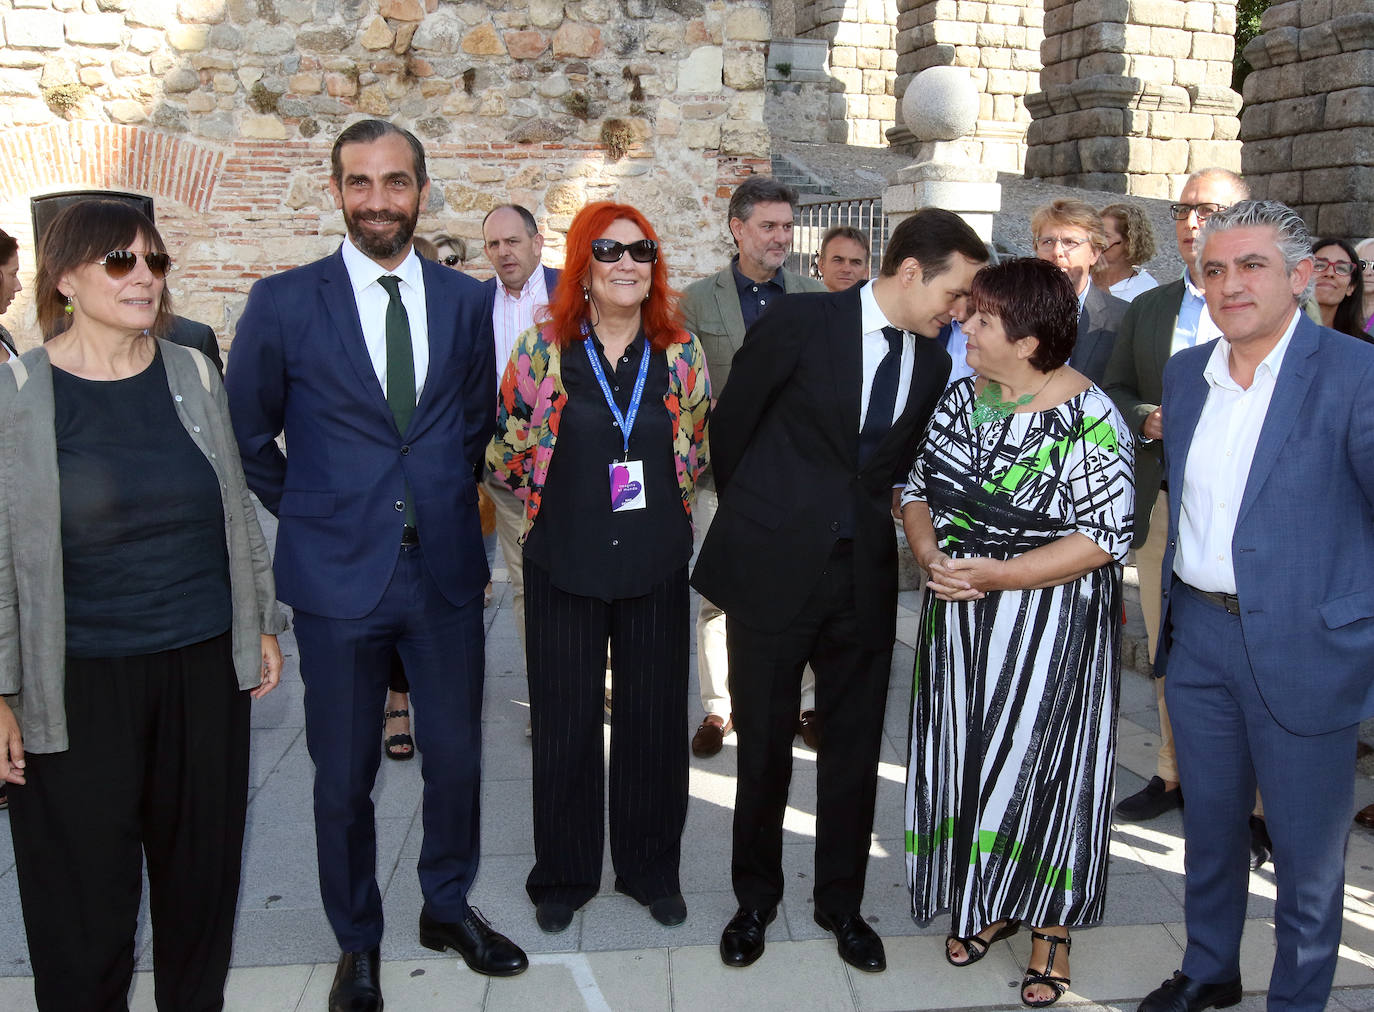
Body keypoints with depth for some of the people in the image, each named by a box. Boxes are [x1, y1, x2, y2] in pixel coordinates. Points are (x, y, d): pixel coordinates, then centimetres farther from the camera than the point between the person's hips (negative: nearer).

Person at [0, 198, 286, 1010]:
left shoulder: (193, 375, 4)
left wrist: (262, 625, 12)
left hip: (206, 667, 3)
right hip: (79, 683, -3)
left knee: (202, 875, 15)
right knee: (86, 895, 8)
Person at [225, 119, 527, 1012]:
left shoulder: (465, 299, 3)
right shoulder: (284, 301, -4)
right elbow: (248, 435, 4)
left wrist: (444, 501, 9)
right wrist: (311, 516, 5)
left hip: (446, 569, 2)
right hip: (339, 572, -2)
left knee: (457, 755, 12)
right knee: (344, 776, 10)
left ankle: (449, 907, 36)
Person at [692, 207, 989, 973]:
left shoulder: (935, 364, 5)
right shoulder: (799, 322, -10)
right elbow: (731, 424, 0)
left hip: (864, 576, 4)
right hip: (772, 568, -4)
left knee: (855, 748, 12)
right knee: (764, 747, 10)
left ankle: (842, 903, 32)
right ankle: (756, 897, 32)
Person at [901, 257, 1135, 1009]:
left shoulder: (1088, 418, -16)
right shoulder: (962, 397, 3)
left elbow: (1106, 536, -18)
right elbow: (917, 486, 9)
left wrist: (994, 574, -24)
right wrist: (929, 553, -12)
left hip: (1051, 627, -5)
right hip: (959, 622, 6)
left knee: (1040, 765, 6)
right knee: (968, 757, 14)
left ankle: (1050, 923, 28)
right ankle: (987, 905, 35)